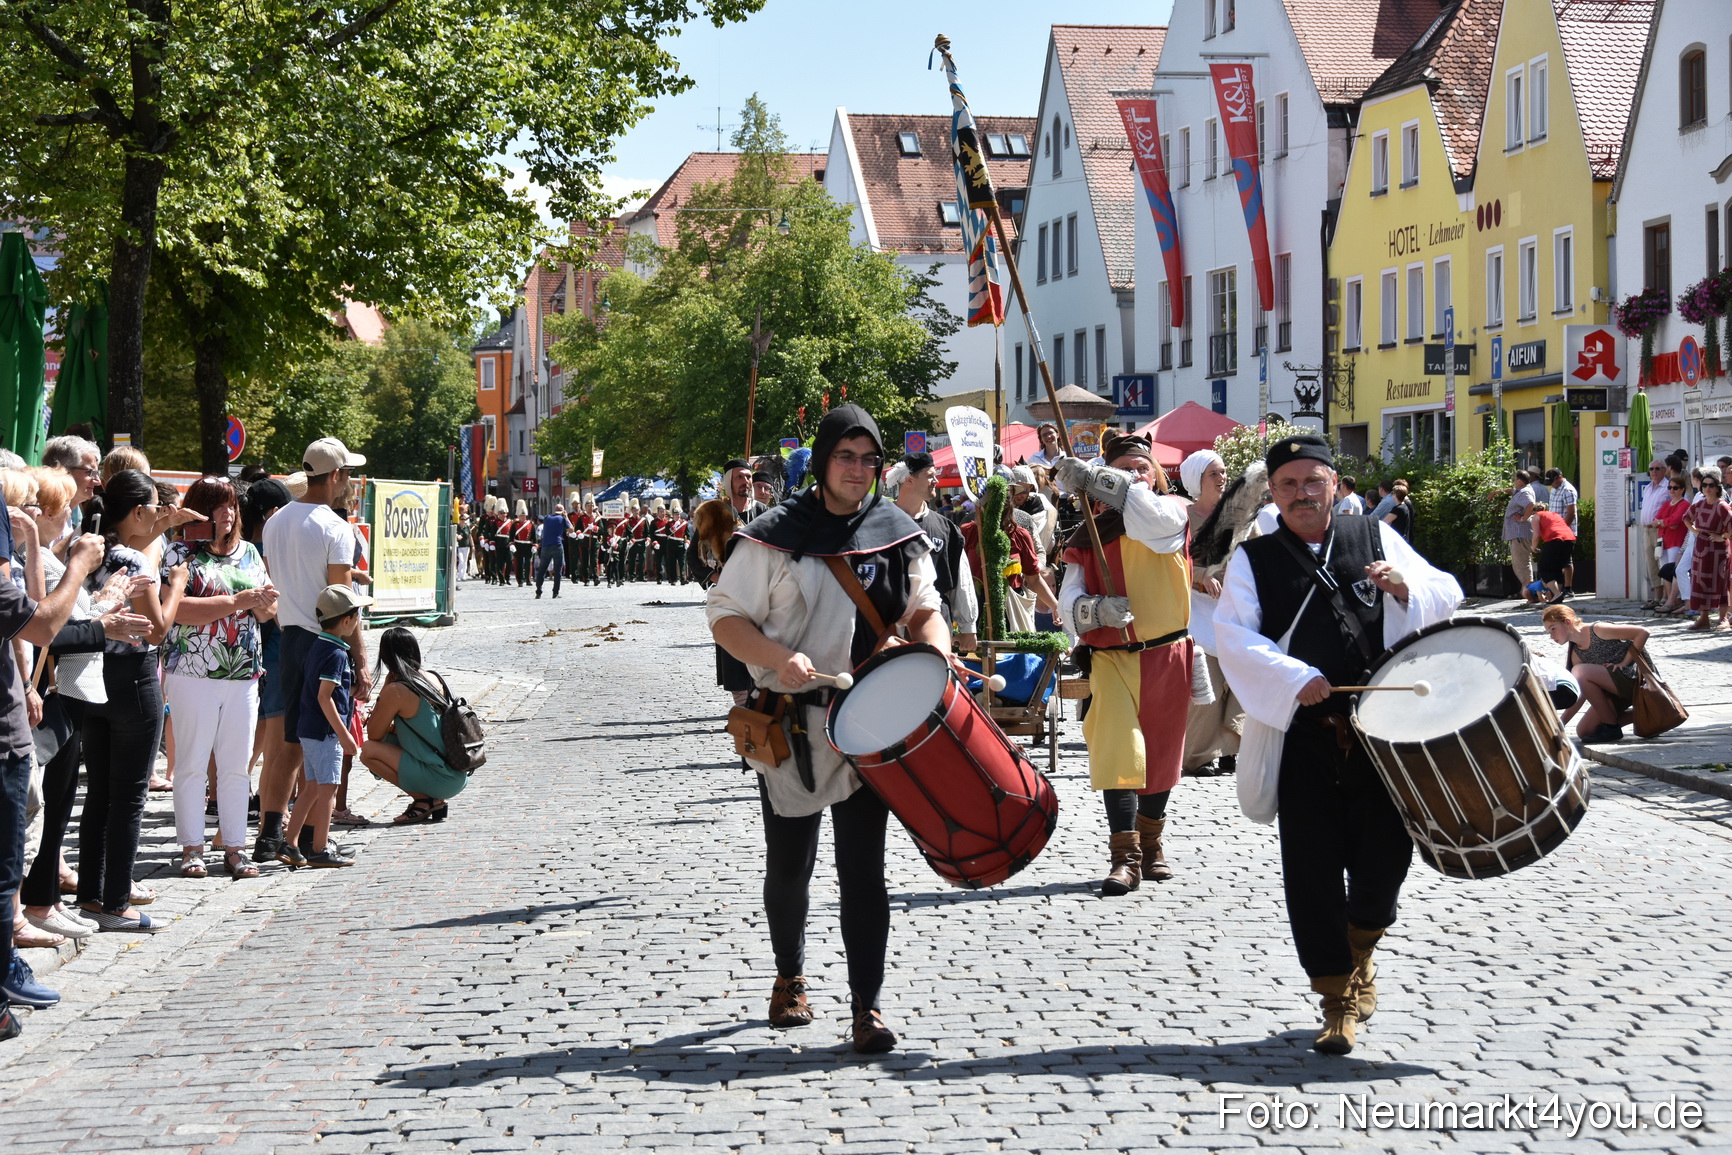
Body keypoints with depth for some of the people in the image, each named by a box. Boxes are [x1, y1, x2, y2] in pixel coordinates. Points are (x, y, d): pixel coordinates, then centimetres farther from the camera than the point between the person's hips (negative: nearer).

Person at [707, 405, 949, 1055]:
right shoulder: (775, 536, -4)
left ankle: (867, 1004, 2)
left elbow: (923, 609, 14)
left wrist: (935, 647, -9)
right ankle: (790, 977, 35)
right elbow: (726, 617, -4)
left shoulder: (899, 535, 6)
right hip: (789, 725, -1)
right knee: (789, 864, 12)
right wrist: (778, 659, -22)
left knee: (863, 865, -3)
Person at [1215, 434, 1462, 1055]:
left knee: (1385, 852, 0)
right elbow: (1233, 634, -6)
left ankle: (1358, 952, 31)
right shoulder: (1254, 559, 6)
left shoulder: (1376, 537, 12)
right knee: (1312, 869, -2)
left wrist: (1404, 588, -12)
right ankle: (1339, 1000, 12)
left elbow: (1448, 596, 11)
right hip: (1302, 734, -1)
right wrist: (1296, 680, -20)